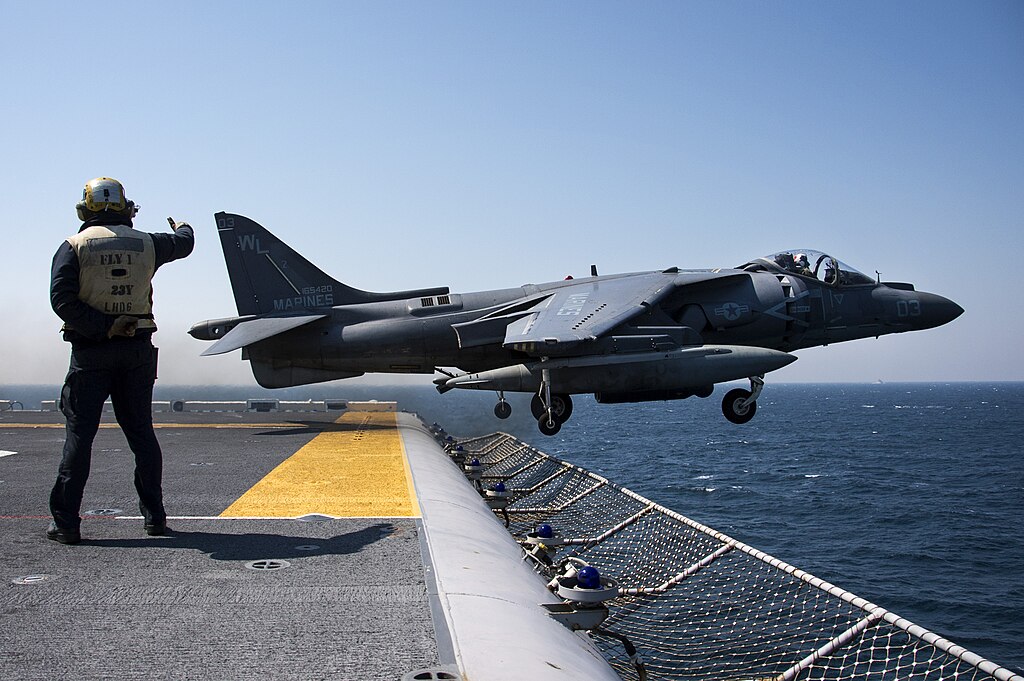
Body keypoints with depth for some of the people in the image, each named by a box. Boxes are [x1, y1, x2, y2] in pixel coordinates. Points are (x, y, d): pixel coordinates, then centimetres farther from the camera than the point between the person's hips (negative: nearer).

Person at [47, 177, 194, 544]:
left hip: (91, 351, -2)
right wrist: (183, 228, 48)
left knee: (79, 434, 1)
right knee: (141, 433, 10)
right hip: (138, 350, 3)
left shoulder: (74, 246, -3)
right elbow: (183, 244, 26)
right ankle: (154, 516, 14)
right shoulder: (145, 243, 5)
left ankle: (66, 522, 0)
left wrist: (103, 326, -14)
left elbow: (62, 299, -15)